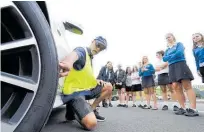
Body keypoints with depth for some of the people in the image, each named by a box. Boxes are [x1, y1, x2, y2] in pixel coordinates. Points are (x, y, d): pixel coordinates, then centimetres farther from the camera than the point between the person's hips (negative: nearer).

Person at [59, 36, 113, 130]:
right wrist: (68, 63, -63)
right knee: (91, 123, -26)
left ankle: (92, 109, 15)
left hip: (85, 89, 10)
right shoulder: (82, 50, -10)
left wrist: (95, 81, 2)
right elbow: (74, 54, -38)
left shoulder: (90, 57, 17)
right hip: (73, 92, -9)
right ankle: (72, 111, 3)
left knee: (108, 87, 10)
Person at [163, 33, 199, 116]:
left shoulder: (179, 44, 8)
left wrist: (170, 57, -1)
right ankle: (183, 108, 2)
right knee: (176, 87, -2)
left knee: (187, 87, -12)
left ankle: (193, 109, -16)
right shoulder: (167, 50, 23)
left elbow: (179, 53, -12)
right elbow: (164, 59, 7)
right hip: (172, 68, 6)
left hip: (181, 65, -6)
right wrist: (173, 56, -8)